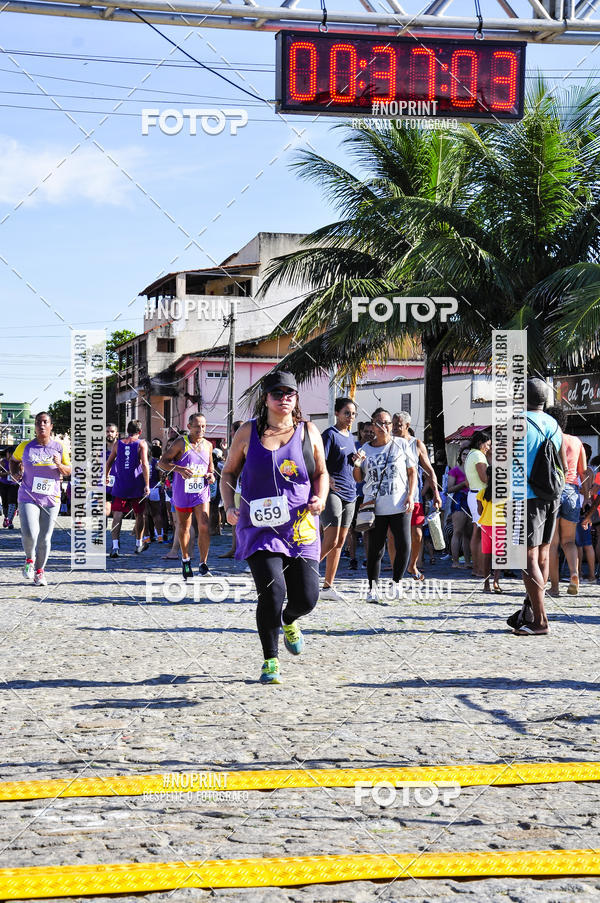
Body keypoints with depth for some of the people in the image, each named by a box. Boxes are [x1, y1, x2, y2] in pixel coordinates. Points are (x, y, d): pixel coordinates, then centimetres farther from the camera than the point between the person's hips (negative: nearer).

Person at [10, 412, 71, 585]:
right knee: (29, 534, -19)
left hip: (51, 499, 1)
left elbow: (68, 472, 10)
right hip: (28, 498, -1)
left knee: (45, 538, 4)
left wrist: (59, 465, -11)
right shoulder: (25, 447, 2)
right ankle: (30, 560, 12)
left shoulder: (59, 447, 3)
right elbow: (14, 460, 22)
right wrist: (14, 474, 3)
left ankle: (39, 571, 22)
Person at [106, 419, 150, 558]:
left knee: (117, 516, -2)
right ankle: (139, 544, 26)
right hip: (137, 487, -1)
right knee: (139, 515, 16)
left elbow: (109, 462, 12)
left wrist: (106, 476, 30)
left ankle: (115, 545, -18)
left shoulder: (118, 444, 5)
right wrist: (147, 485, -12)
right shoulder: (141, 444, -4)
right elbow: (145, 465, -13)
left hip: (120, 486, 1)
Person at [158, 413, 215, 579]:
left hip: (201, 492, 2)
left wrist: (211, 475, 1)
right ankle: (186, 560, 33)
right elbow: (162, 462, -10)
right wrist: (179, 469, -26)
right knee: (184, 529, 12)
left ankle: (203, 564, -7)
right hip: (182, 493, -2)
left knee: (204, 527, -14)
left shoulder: (208, 445, 6)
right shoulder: (180, 443, -8)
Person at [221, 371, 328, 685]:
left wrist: (320, 497, -4)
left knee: (306, 598, -1)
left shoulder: (309, 432, 6)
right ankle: (270, 661, 3)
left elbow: (321, 473, 16)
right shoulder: (248, 432, 3)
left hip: (300, 527, 2)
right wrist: (229, 506, -3)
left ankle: (288, 621, 39)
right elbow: (229, 472, 12)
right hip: (260, 526, -2)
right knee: (272, 591, -17)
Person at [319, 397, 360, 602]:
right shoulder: (330, 435, -7)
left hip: (349, 493, 8)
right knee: (331, 541, -16)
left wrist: (356, 459, 6)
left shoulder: (351, 437, 18)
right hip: (331, 491, -8)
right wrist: (327, 479, -33)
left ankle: (328, 587, 12)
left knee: (339, 543, 7)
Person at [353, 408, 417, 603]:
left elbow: (412, 471, 8)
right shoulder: (366, 449, 8)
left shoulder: (401, 444, 5)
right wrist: (357, 464, -8)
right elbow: (358, 478, 13)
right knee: (375, 549, -1)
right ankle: (373, 587, 7)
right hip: (375, 506, 1)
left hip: (400, 505, -1)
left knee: (404, 546, -6)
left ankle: (396, 582, 14)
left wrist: (411, 495, -4)